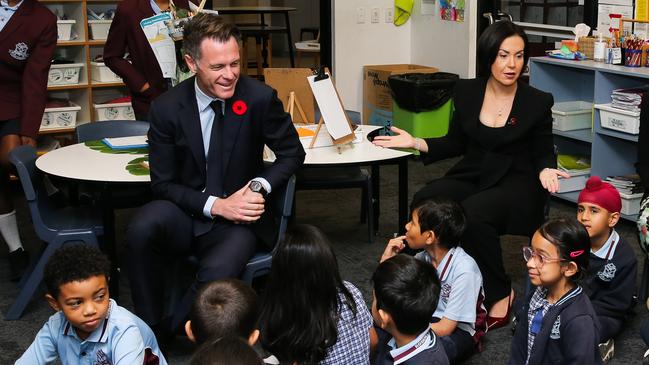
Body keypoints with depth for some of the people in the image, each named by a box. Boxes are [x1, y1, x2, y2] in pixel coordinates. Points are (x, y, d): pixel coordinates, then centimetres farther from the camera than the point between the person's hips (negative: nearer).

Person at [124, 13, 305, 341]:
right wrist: (216, 205, -19)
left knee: (216, 274, -34)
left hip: (237, 219, -1)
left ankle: (166, 334, -6)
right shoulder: (166, 108, -8)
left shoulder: (260, 98, -10)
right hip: (183, 216, 1)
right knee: (141, 229, -33)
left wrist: (260, 186, -15)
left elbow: (292, 152, 4)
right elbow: (163, 182, -4)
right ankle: (147, 329, -13)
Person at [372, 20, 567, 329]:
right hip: (472, 176, 4)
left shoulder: (538, 102, -7)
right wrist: (415, 142, -1)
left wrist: (546, 170, -19)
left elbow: (543, 154, 3)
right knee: (423, 203, -27)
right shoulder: (467, 92, 1)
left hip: (515, 183, -4)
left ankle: (499, 293, -14)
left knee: (472, 213, -35)